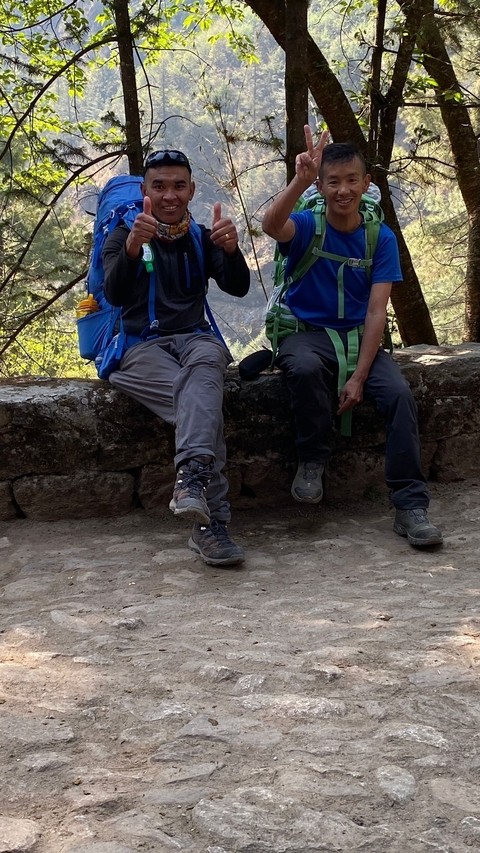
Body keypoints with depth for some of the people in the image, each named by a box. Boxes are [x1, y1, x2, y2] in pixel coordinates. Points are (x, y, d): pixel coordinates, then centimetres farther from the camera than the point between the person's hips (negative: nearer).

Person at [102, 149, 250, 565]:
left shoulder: (201, 238, 18)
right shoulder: (123, 235, 10)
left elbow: (238, 288, 0)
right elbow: (115, 295, -10)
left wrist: (230, 250, -23)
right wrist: (132, 247, -30)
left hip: (194, 338, 2)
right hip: (142, 346, -2)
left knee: (206, 365, -37)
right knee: (204, 398, -33)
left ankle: (192, 477, -57)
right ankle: (212, 520, -44)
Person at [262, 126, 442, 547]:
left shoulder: (381, 238, 0)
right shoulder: (307, 227, -4)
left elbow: (376, 312, -6)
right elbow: (271, 225, -31)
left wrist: (359, 376, -17)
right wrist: (301, 181, -48)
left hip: (358, 337, 2)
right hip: (308, 332, -2)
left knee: (399, 392, -25)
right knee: (305, 367, -37)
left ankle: (411, 505, -19)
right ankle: (312, 461, -13)